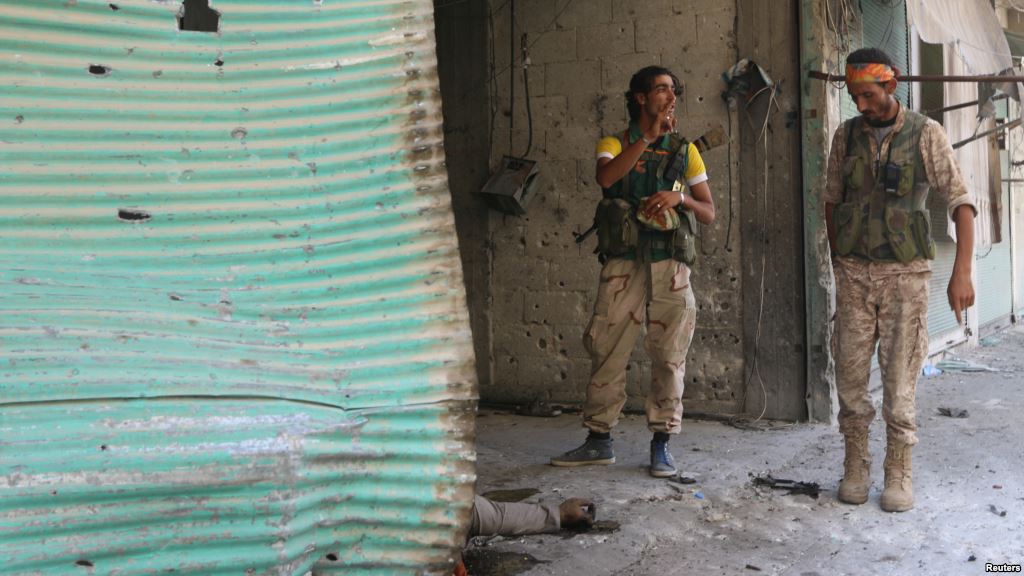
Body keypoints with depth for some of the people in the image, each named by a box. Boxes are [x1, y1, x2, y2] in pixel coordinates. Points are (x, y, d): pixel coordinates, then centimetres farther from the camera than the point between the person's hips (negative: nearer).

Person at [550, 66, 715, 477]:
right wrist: (648, 137, -17)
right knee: (606, 351, 1)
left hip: (669, 265, 1)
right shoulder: (615, 145, 8)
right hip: (622, 265, -1)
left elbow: (709, 213, 11)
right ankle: (598, 441, 12)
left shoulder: (684, 150, 14)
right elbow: (605, 177, -16)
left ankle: (662, 444, 11)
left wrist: (679, 198, -8)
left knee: (668, 357, 1)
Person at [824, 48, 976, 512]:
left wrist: (962, 272, -18)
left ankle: (899, 473, 12)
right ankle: (856, 467, 19)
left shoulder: (925, 134, -4)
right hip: (854, 273, 3)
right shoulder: (846, 135, 5)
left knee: (899, 379, -1)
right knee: (850, 375, 5)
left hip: (904, 273, -3)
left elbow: (959, 201, -9)